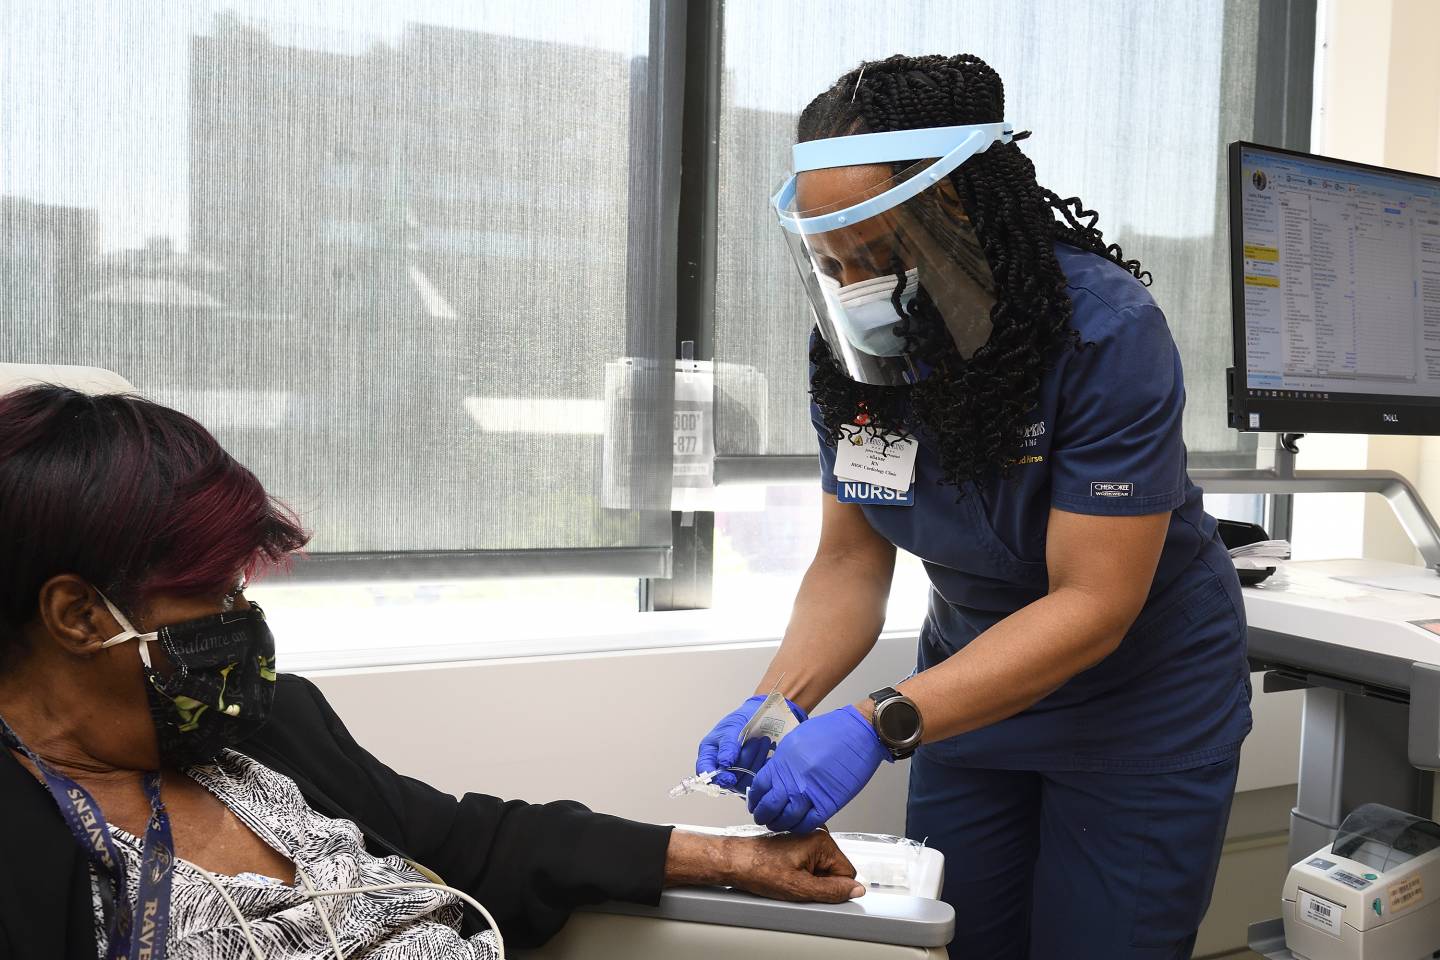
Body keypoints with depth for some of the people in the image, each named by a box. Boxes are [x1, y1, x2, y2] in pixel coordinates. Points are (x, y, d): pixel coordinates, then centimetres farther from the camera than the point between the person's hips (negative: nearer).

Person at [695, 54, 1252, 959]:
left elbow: (1092, 606, -29)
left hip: (1140, 700, -4)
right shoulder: (851, 347, -11)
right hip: (976, 683, 4)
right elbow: (851, 561, -6)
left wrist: (880, 724, -38)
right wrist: (775, 702, -23)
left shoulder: (1107, 332, -27)